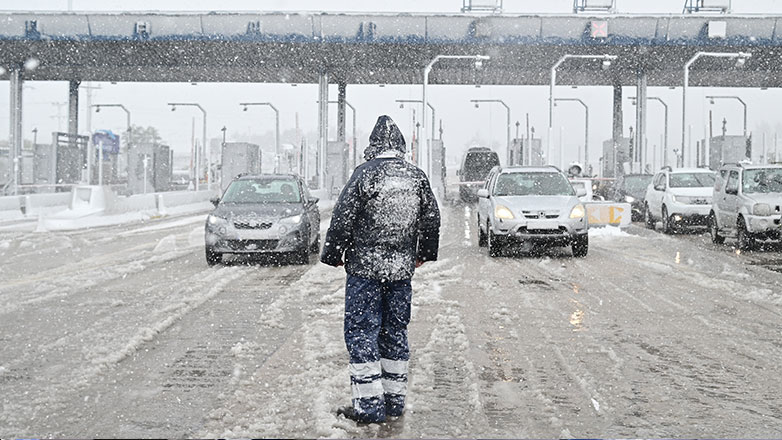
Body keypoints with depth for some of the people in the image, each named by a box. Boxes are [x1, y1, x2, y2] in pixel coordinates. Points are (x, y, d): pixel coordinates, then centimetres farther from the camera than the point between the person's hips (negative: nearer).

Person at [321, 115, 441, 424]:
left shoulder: (366, 174, -11)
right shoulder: (417, 177, 6)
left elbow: (342, 218, -10)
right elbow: (432, 219, 14)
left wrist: (333, 255, 2)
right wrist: (423, 254, 27)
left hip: (365, 267, -5)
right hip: (402, 268, 5)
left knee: (361, 333, 0)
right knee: (395, 332, 14)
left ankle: (370, 405, -2)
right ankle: (395, 400, 20)